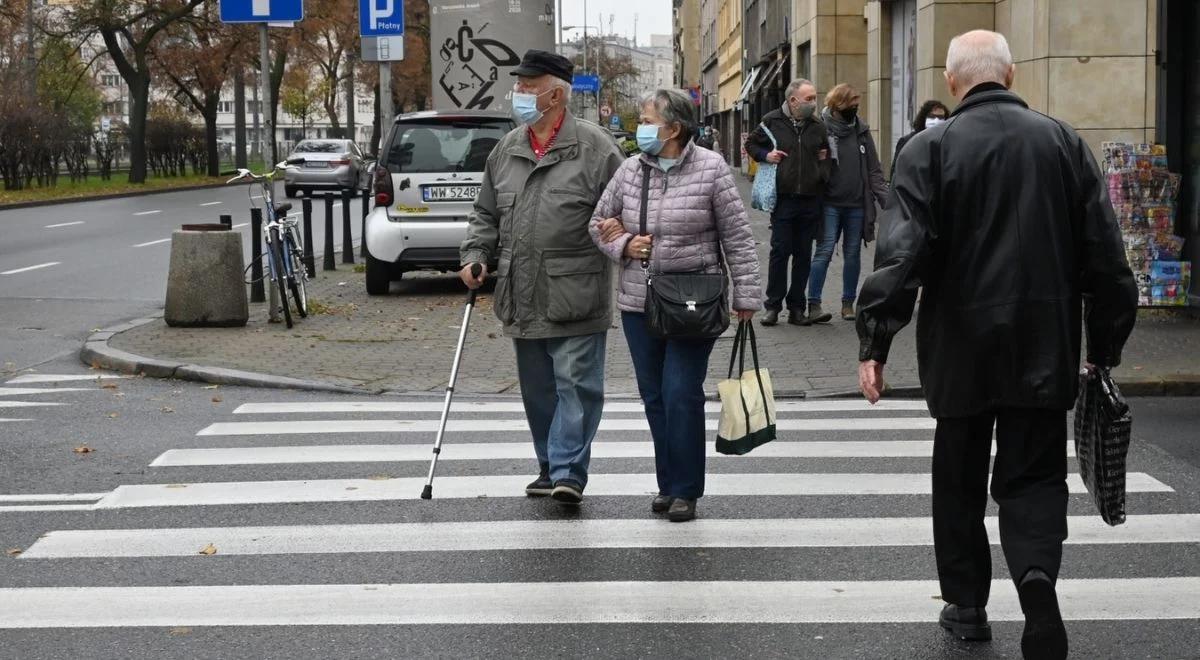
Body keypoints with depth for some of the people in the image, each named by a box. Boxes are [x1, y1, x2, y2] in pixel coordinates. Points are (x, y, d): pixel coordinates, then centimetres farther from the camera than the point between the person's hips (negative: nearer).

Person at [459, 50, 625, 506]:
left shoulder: (594, 148, -5)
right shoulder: (506, 151, 13)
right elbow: (486, 214, 19)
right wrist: (475, 255, 6)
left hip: (575, 299, -6)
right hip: (523, 298, 6)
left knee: (575, 383, -6)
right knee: (537, 389, 13)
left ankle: (568, 471, -4)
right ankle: (550, 467, 24)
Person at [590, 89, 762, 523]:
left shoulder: (710, 169, -6)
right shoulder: (631, 170, 5)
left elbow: (737, 237, -4)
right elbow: (600, 223, 17)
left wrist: (746, 295, -6)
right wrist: (623, 245, -4)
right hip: (639, 303, 5)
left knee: (682, 395, -8)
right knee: (654, 397, 8)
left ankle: (686, 490, 3)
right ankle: (668, 484, 19)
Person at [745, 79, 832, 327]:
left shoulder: (818, 126, 9)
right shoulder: (772, 121, -1)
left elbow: (826, 152, 24)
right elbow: (751, 143, 12)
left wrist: (824, 166, 4)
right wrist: (765, 155, -5)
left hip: (810, 201, 3)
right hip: (782, 198, -3)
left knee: (803, 254, 6)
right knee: (780, 251, -2)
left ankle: (796, 308, 12)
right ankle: (773, 306, 7)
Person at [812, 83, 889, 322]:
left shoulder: (861, 130, 8)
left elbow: (874, 170, 10)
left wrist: (886, 200, 2)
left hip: (857, 204, 4)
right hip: (830, 203, -4)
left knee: (853, 253, 9)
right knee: (824, 251, -7)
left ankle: (848, 303, 18)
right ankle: (813, 303, -4)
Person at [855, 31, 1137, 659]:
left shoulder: (929, 149, -6)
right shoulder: (1063, 141, 2)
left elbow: (901, 254, -14)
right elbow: (1104, 253, 3)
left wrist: (874, 342, -12)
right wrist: (1106, 343, 9)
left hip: (961, 346, -1)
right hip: (1045, 345, 1)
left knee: (959, 478, 15)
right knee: (1034, 474, 7)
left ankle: (967, 604, 22)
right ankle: (1036, 569, -20)